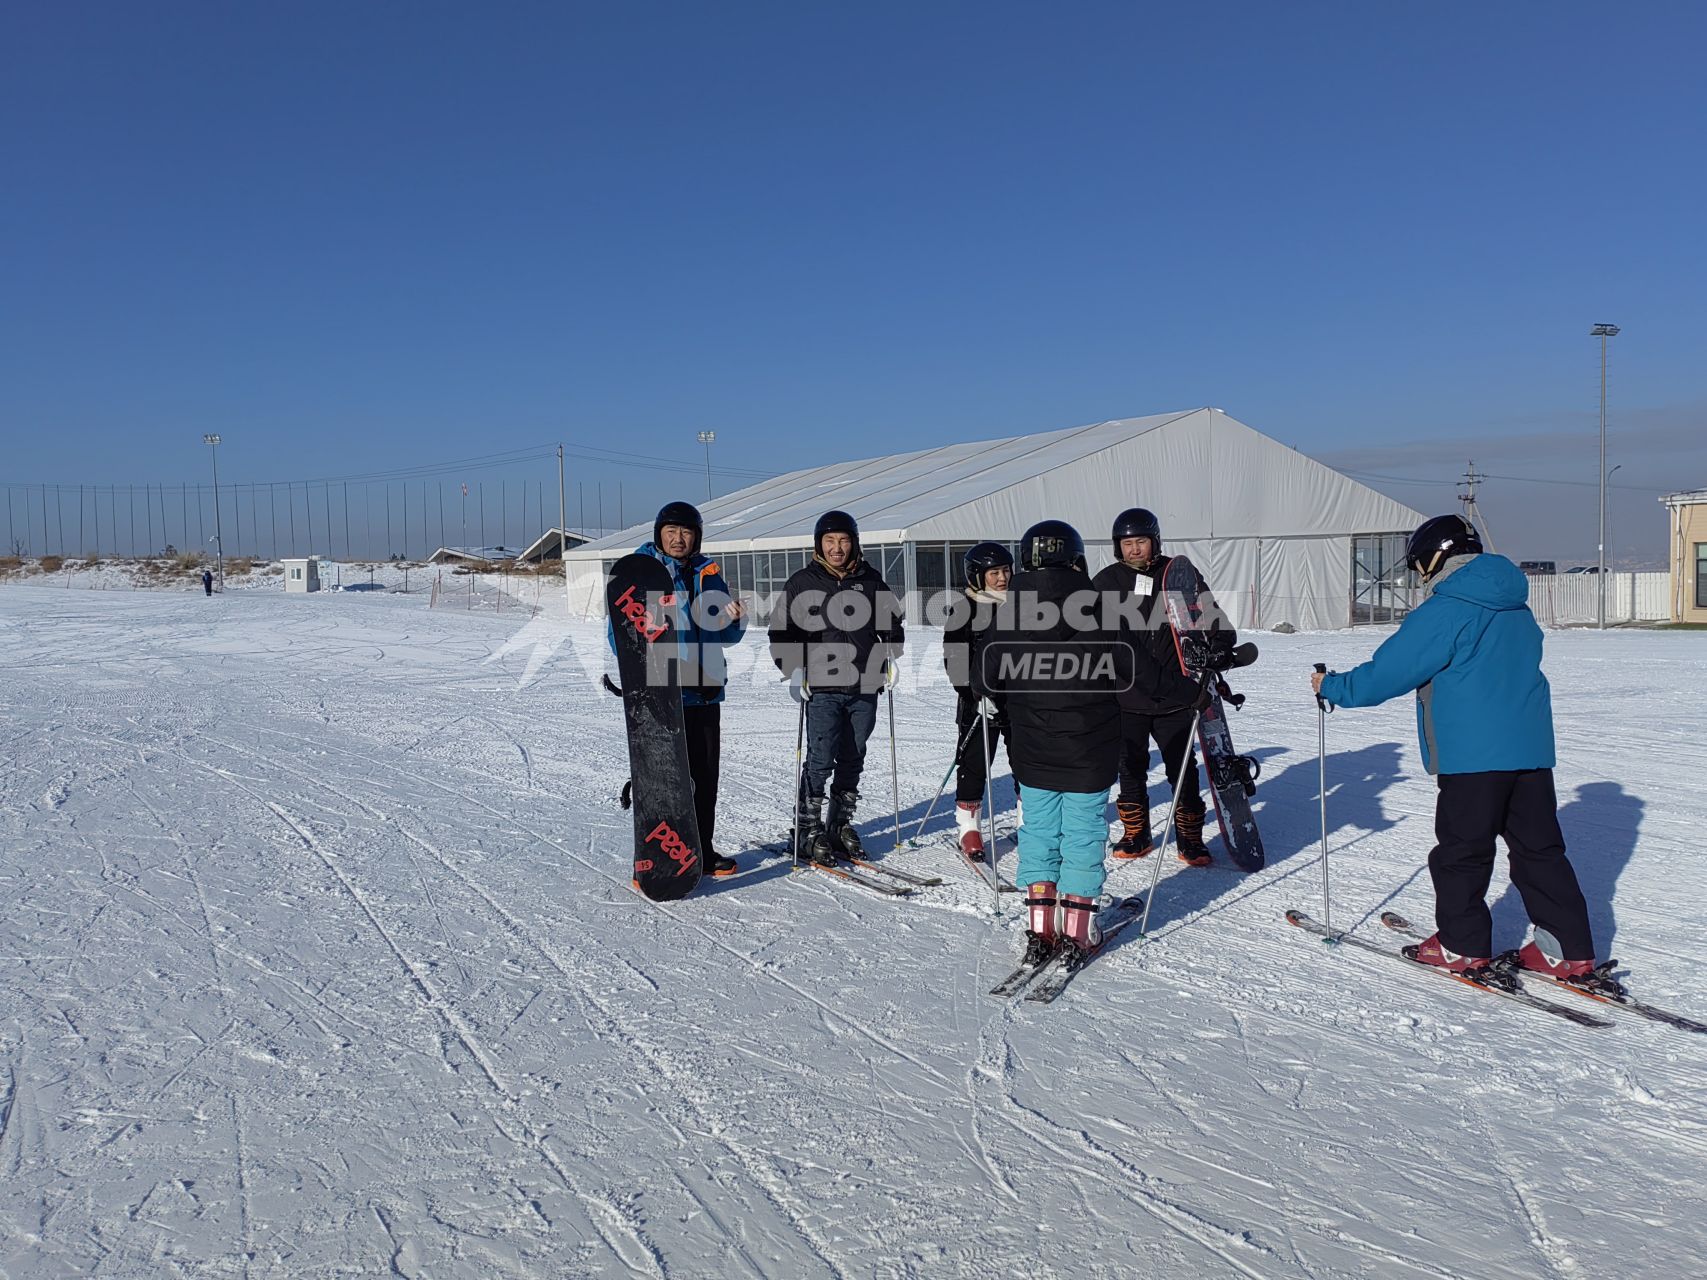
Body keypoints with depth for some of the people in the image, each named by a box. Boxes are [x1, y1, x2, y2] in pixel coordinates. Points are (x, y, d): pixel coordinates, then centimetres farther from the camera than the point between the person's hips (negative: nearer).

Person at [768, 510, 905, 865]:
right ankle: (808, 830, 4)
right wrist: (793, 669, -8)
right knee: (821, 760, -8)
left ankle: (841, 825, 22)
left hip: (865, 689, 3)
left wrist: (891, 655, 8)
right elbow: (780, 629, 3)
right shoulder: (802, 583, 1)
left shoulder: (870, 581, 9)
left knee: (852, 761, 9)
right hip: (822, 688, -3)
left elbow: (892, 620, 21)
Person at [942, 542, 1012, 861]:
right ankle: (968, 828, 11)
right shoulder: (966, 609, -6)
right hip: (980, 700, -5)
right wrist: (973, 694, -18)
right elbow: (955, 656, -10)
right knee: (974, 763, 0)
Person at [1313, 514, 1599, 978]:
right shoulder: (1516, 608, 14)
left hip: (1473, 753, -8)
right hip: (1531, 746, 8)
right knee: (1539, 848, 13)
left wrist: (1333, 687, 1)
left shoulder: (1444, 610, -12)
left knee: (1460, 850, 5)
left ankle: (1462, 946, 14)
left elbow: (1390, 671, -12)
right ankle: (1569, 950, 15)